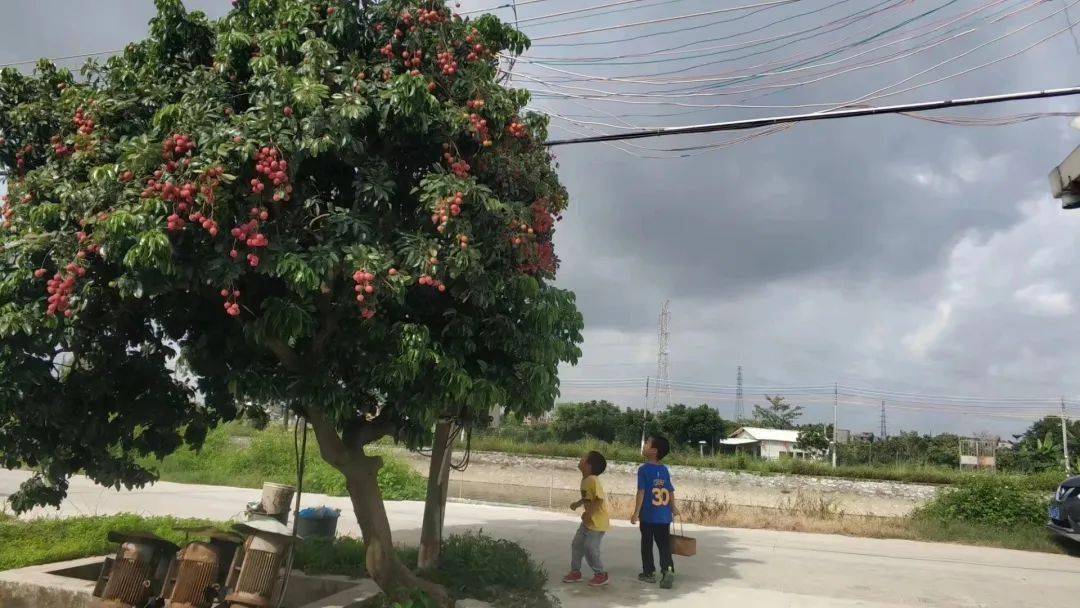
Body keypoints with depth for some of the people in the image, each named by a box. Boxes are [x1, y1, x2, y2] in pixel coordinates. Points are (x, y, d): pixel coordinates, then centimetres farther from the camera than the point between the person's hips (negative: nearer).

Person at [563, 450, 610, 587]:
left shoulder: (593, 480, -25)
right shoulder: (585, 480, 5)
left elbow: (600, 499, -29)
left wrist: (588, 514, -26)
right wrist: (578, 503, 6)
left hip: (597, 522, -9)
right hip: (588, 521, 9)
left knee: (590, 549, -4)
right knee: (577, 544, 12)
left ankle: (601, 575, 14)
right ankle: (575, 572, 26)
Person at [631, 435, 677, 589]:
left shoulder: (643, 469, -11)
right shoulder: (665, 470, 4)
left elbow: (641, 492, -14)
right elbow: (671, 492, 10)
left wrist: (636, 513, -10)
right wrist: (673, 509, 24)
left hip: (648, 515, -4)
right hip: (664, 516, 4)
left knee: (647, 545, 11)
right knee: (664, 545, 6)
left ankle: (649, 572, 20)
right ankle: (668, 569, -12)